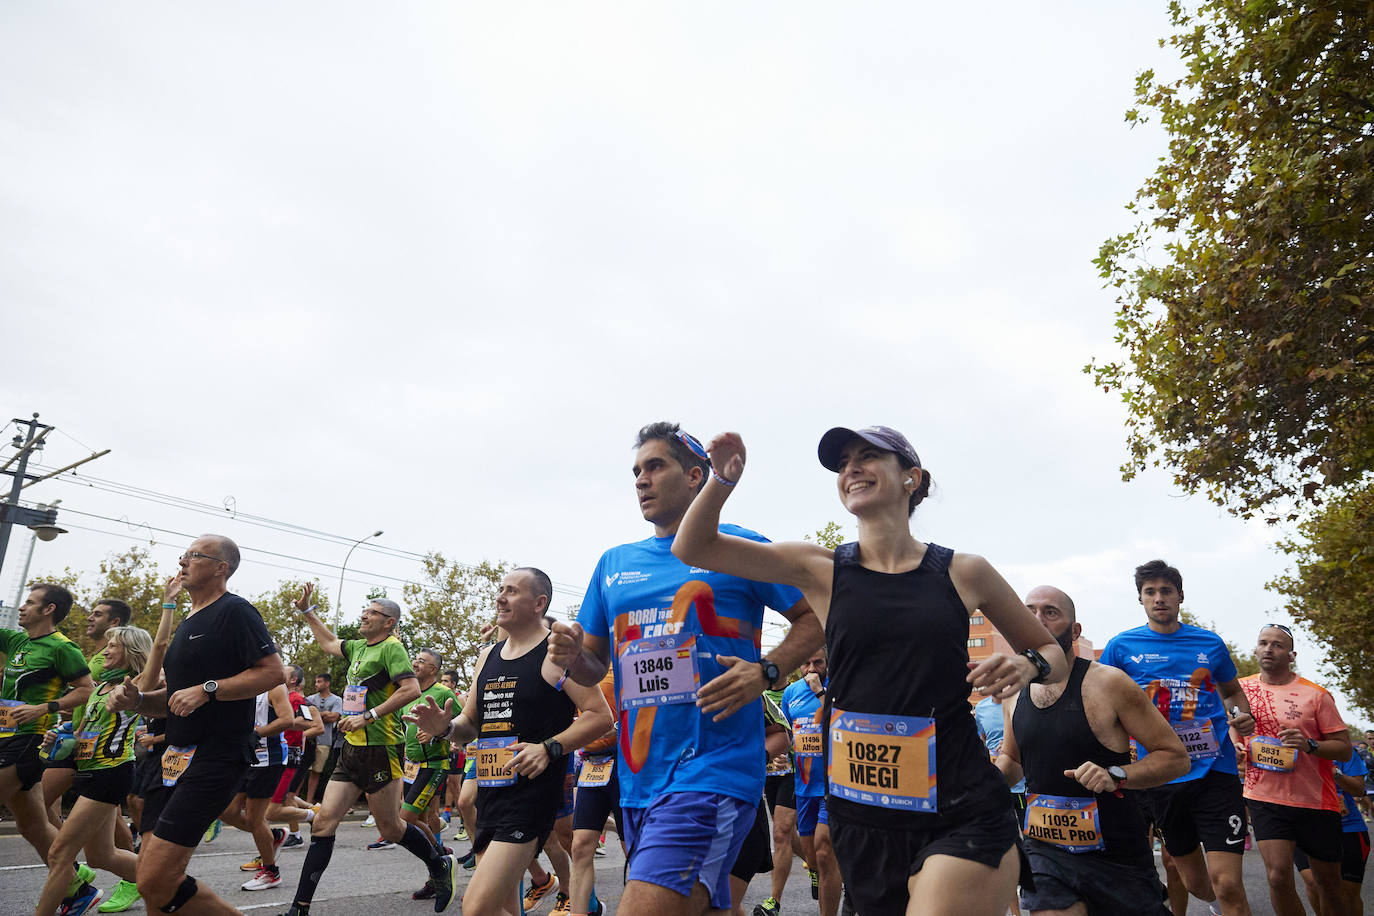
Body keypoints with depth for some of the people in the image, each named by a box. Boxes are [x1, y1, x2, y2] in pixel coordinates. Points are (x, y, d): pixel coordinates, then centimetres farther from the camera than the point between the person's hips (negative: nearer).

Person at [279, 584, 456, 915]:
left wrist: (368, 716, -23)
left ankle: (439, 865, 25)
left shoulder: (391, 647, -11)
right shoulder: (359, 647, 14)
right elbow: (329, 642, 35)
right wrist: (306, 609, 32)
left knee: (390, 829, 2)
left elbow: (411, 688, -24)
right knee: (324, 822, 2)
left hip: (380, 749, -8)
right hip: (352, 750, 8)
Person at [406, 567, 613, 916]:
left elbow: (600, 716, -12)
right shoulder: (488, 657, 15)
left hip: (533, 793, -8)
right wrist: (445, 726, 1)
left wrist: (549, 748, -21)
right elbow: (471, 724, 22)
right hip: (489, 793, 8)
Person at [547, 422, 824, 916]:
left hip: (712, 770, -6)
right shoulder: (613, 563, 15)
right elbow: (594, 670, 18)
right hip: (638, 779, 6)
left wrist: (766, 672, -14)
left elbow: (815, 616, 2)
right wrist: (572, 656, -4)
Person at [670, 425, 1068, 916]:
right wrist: (723, 480, -15)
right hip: (860, 816, 2)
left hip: (960, 815, -2)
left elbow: (1052, 652, 14)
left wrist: (1027, 666, -8)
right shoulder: (822, 569, 2)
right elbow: (694, 547, 2)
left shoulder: (963, 572, 1)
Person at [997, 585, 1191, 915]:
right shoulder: (1013, 693, 2)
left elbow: (1176, 756, -9)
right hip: (1046, 852, 3)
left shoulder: (1107, 682, -12)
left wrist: (1116, 776, -24)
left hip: (1117, 859, -3)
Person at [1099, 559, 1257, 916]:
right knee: (1197, 884, 15)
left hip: (1214, 770, 0)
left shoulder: (1210, 643, 5)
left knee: (1227, 885, -11)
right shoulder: (1121, 646, 0)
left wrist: (1243, 718, 1)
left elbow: (1232, 691, 21)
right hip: (1160, 777, 0)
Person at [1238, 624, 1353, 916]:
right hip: (1265, 797, 0)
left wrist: (1309, 745, -22)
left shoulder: (1315, 694, -6)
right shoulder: (1240, 689, 2)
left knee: (1329, 883, 12)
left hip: (1316, 801, 0)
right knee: (1278, 876, -14)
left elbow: (1345, 748, -4)